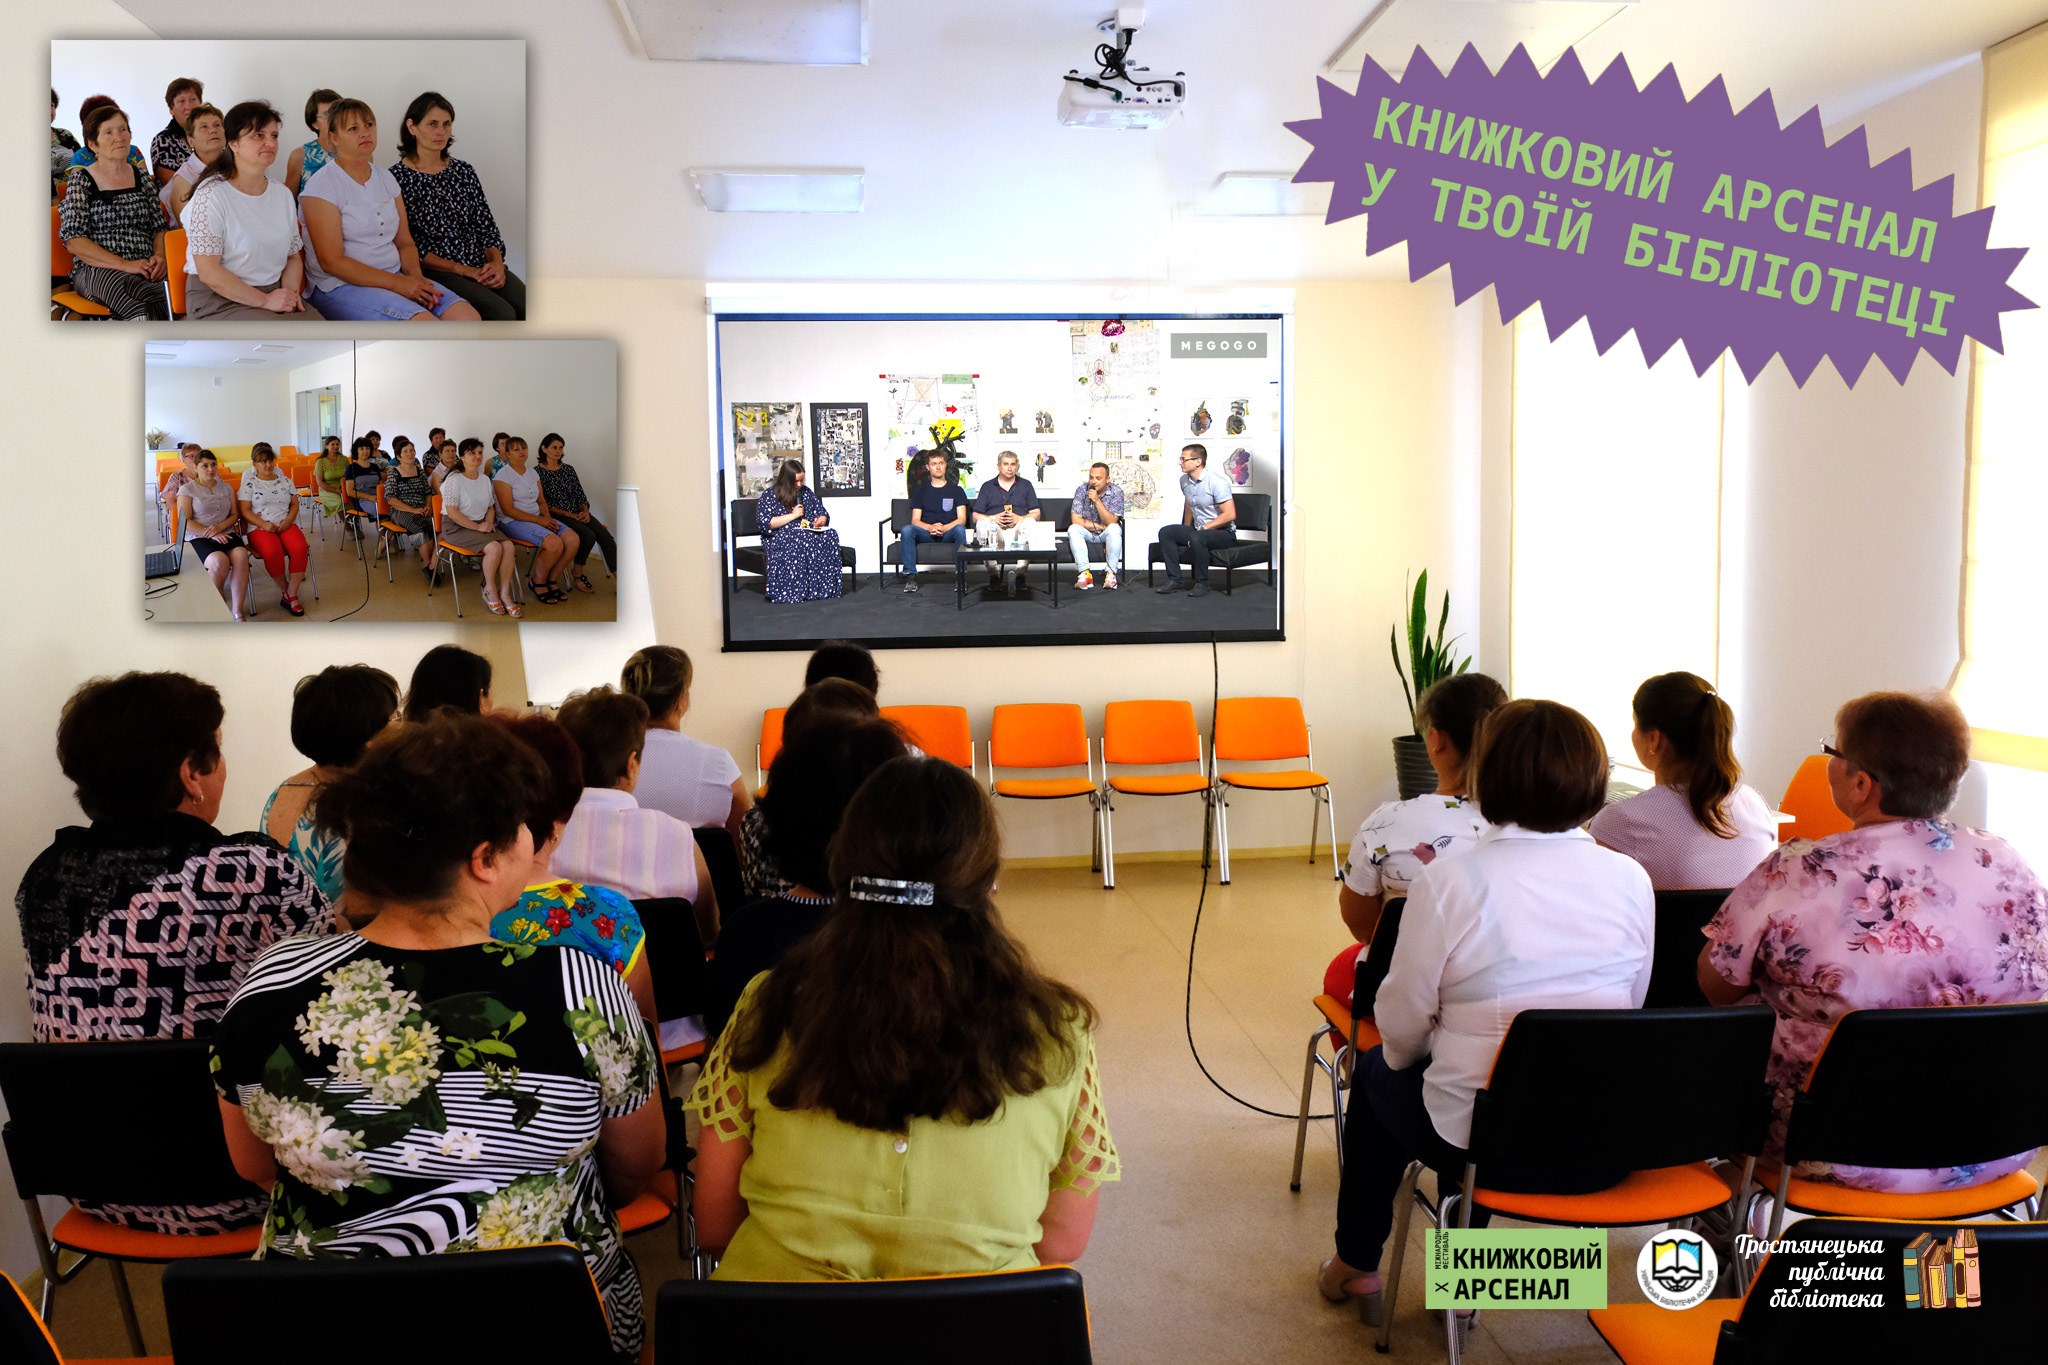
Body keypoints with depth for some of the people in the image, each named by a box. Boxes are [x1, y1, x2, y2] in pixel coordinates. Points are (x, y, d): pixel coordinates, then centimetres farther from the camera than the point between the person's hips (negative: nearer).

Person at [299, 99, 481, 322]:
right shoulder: (322, 186, -6)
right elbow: (331, 262, -13)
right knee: (425, 322, -33)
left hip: (395, 277, 7)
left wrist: (416, 276, -8)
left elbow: (405, 243, 15)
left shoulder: (385, 178, 15)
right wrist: (396, 283, -19)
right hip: (340, 287, -7)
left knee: (468, 318, -18)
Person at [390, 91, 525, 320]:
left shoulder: (464, 171, 14)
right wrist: (460, 269, -13)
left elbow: (486, 226, 14)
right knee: (502, 314, -29)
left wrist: (496, 262, -7)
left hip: (482, 267, 5)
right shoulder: (397, 178, -2)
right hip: (436, 274, -5)